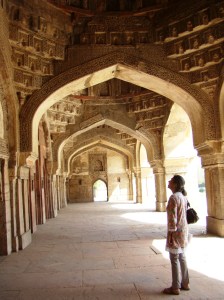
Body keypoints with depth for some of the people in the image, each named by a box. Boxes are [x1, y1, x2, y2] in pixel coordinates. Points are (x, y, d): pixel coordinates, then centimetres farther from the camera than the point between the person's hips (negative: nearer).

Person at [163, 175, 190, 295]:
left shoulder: (174, 197, -20)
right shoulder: (183, 196, 7)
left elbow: (172, 218, -21)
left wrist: (170, 234, -16)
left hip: (176, 231, -9)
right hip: (184, 229, 9)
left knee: (174, 259, 1)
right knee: (182, 257, 18)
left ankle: (175, 288, 10)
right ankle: (185, 283, 28)